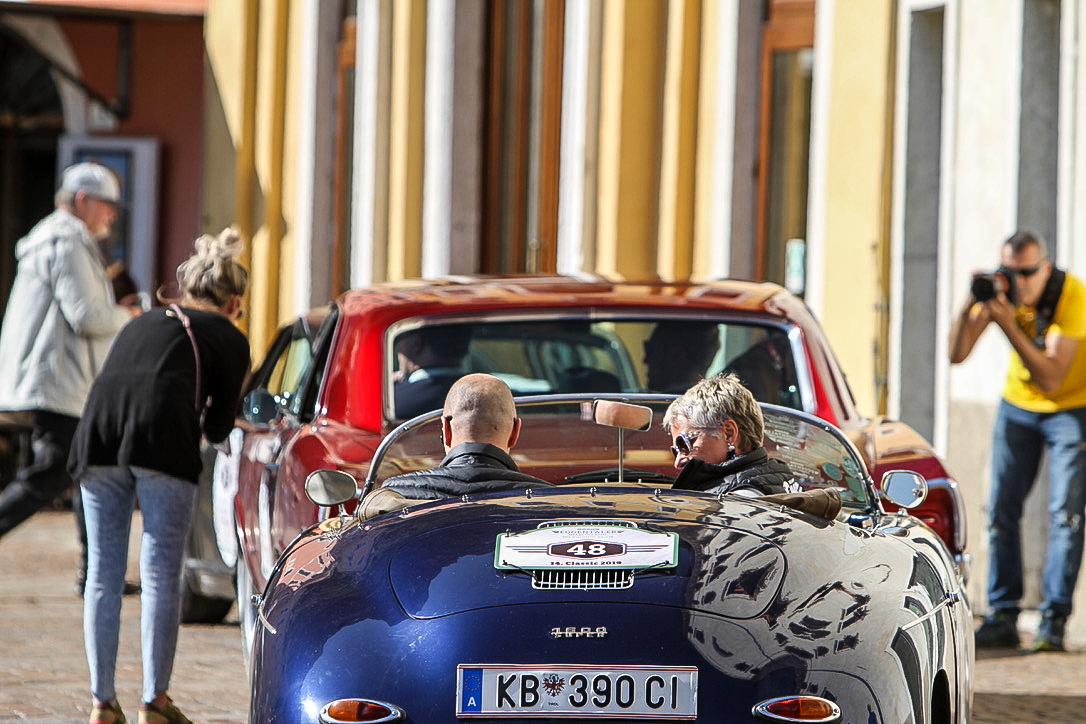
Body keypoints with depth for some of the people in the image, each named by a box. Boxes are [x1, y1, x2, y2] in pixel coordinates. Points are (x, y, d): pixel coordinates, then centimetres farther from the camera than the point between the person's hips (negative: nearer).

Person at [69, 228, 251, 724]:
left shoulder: (143, 323, 30)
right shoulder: (228, 338, 17)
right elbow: (218, 429, 17)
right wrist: (209, 422, 39)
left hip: (98, 437, 4)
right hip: (163, 441, -4)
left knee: (103, 575, 10)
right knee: (161, 577, 3)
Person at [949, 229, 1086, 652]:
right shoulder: (999, 289, -13)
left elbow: (1051, 379, -33)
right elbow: (956, 354, -17)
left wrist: (1009, 325, -40)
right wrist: (971, 306, -32)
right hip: (1018, 405, 4)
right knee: (1002, 508, -1)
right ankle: (1002, 618, 3)